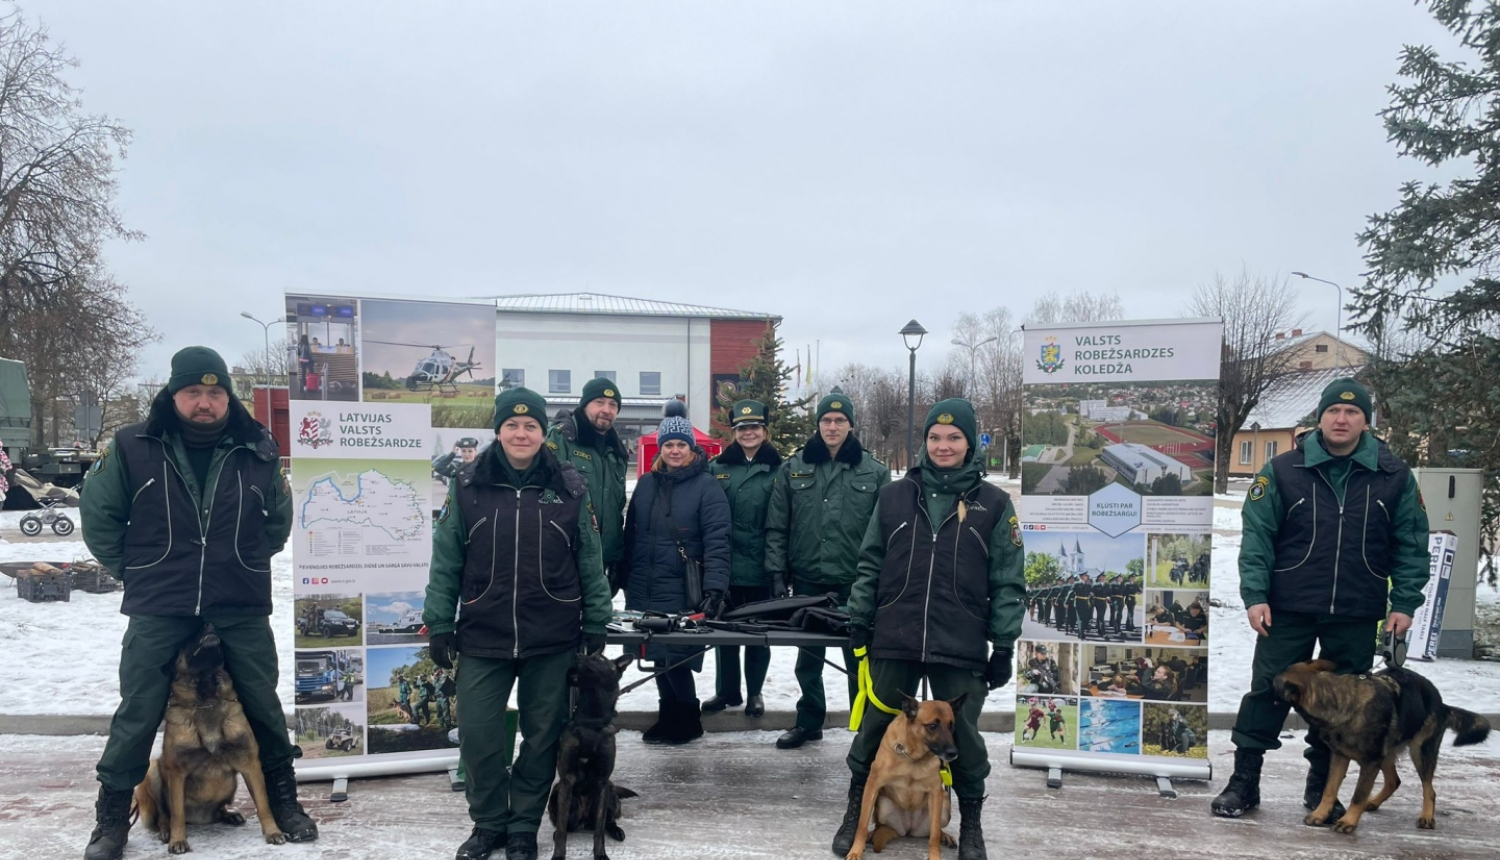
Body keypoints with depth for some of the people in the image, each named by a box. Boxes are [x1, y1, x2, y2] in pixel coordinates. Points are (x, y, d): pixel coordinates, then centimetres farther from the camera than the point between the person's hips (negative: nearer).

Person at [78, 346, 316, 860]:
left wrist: (249, 563, 10)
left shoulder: (258, 451, 1)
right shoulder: (133, 447, -4)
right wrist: (134, 571, 3)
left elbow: (279, 518, 16)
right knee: (137, 713, 4)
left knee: (262, 705, 11)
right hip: (158, 609, -1)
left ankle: (282, 800, 27)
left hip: (242, 607, 2)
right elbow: (98, 515, 6)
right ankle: (112, 816, 20)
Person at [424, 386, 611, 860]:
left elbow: (590, 561, 4)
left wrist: (596, 623, 4)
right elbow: (446, 561, 3)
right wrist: (439, 626, 1)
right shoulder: (467, 485, -1)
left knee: (542, 735, 9)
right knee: (477, 734, 3)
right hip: (483, 637, 0)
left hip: (552, 640, 0)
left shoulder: (569, 487, -1)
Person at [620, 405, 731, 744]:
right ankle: (670, 719, 27)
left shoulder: (706, 486, -6)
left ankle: (684, 722, 15)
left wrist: (715, 589, -23)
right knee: (658, 657, 11)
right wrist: (625, 578, 13)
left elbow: (717, 543, -13)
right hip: (645, 590, 6)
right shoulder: (646, 484, 11)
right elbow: (631, 535, 15)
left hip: (683, 594, -5)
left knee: (675, 658, -5)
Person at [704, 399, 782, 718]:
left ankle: (754, 693, 24)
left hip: (761, 568, -2)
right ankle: (726, 690, 26)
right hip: (726, 566, 2)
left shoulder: (777, 470, -1)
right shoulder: (717, 467, 4)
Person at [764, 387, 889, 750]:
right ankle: (809, 721, 29)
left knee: (859, 659, 5)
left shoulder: (874, 472, 1)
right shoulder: (794, 468, 4)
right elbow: (776, 527, 3)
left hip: (855, 584, -2)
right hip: (807, 581, 2)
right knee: (808, 658, 13)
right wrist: (777, 573, -3)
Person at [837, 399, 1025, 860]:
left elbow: (1008, 582, 0)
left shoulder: (993, 503, 0)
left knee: (963, 735, 10)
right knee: (875, 728, 11)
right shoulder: (895, 495, 5)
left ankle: (971, 822, 30)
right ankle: (856, 811, 30)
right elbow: (870, 565, 9)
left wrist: (1004, 645, -3)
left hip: (961, 647, -1)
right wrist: (859, 621, 5)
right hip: (894, 641, 2)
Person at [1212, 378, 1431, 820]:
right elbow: (1257, 536, -3)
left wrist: (1404, 602, 0)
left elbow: (1411, 544, 7)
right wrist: (1255, 595, -9)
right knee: (1268, 692, 2)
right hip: (1288, 609, -2)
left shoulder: (1394, 476, 3)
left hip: (1357, 616, 2)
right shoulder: (1284, 471, -3)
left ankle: (1322, 788, 26)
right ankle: (1244, 781, 13)